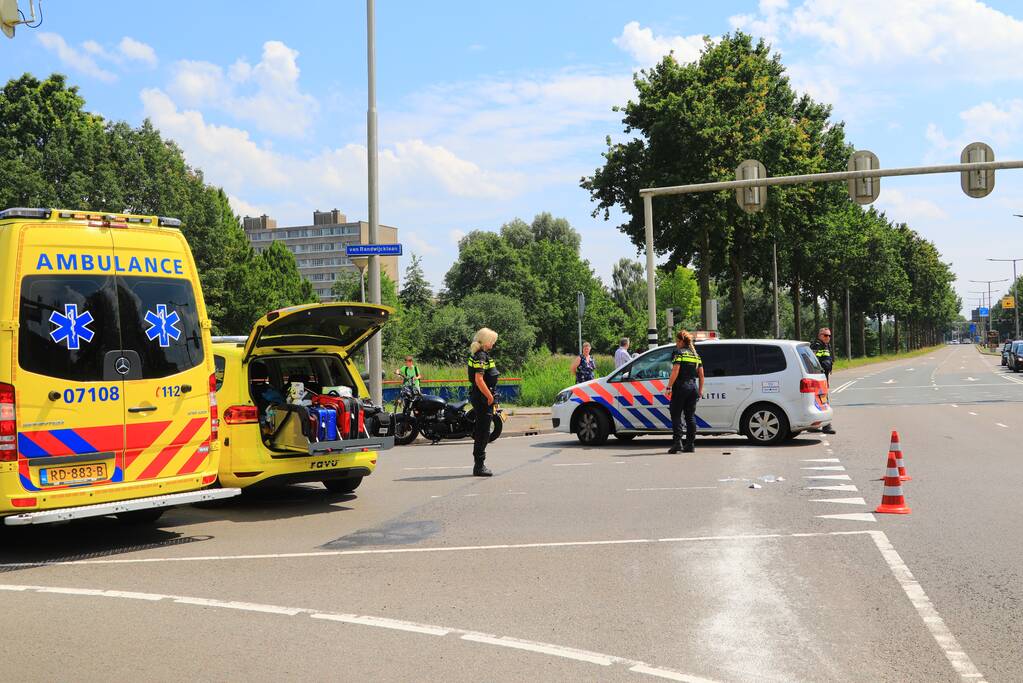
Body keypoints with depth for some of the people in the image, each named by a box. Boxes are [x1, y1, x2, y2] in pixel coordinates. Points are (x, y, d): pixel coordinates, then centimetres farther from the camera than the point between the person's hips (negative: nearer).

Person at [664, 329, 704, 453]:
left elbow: (675, 372, -15)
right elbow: (701, 374, 14)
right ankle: (690, 444, 7)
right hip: (693, 387, 6)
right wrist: (700, 389, 20)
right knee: (690, 416, 8)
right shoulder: (695, 355, 14)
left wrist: (668, 387, -14)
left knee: (676, 415, -2)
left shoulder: (679, 353, -6)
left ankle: (677, 442, -11)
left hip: (681, 387, -6)